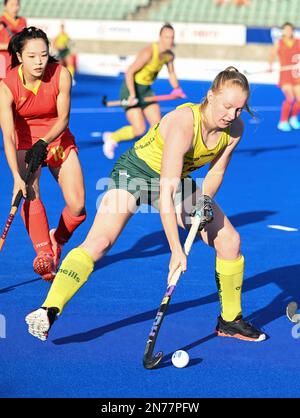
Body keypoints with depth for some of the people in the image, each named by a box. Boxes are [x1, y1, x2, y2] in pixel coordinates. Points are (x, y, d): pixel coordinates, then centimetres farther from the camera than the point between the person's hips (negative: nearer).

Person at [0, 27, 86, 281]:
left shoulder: (61, 75, -20)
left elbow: (63, 119, -11)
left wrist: (44, 143, -28)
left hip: (59, 140, 1)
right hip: (25, 143, -1)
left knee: (77, 207, -10)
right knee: (29, 193, -30)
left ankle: (56, 242, 21)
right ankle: (44, 254, -34)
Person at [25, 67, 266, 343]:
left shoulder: (235, 128, -15)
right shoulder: (183, 123, -35)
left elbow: (217, 170, 4)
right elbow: (166, 191, -37)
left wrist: (205, 199, -17)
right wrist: (176, 249, -39)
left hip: (178, 179, 7)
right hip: (135, 172, -6)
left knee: (230, 241, -2)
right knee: (99, 242, -25)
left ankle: (230, 320, 16)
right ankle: (48, 312, -28)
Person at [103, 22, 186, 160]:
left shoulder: (170, 55, -3)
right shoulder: (149, 52, -28)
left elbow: (171, 73, 17)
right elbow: (129, 72, -26)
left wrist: (176, 88, 1)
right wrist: (132, 95, -34)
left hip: (146, 89, 8)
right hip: (131, 88, -8)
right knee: (139, 130, -13)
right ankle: (111, 138, 14)